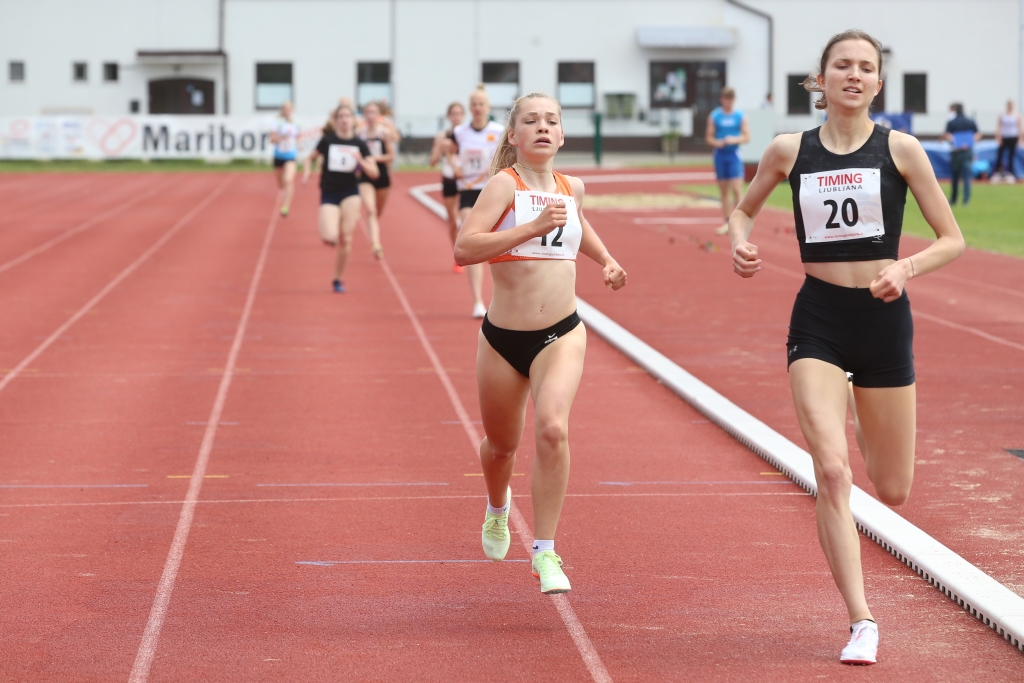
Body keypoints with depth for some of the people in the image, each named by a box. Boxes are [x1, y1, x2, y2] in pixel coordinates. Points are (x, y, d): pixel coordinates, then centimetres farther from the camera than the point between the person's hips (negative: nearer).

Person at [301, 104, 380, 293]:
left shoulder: (359, 144, 1)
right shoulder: (327, 140, -1)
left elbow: (374, 173, -1)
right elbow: (311, 158, 12)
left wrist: (360, 160, -19)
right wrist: (307, 172, -8)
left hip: (350, 193, 1)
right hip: (329, 194, -1)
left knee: (346, 239, -4)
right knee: (329, 238, -19)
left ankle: (338, 279, 11)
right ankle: (331, 235, 20)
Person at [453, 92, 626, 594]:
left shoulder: (572, 188, 7)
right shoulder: (505, 184, -11)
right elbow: (464, 250, -27)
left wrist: (607, 261, 22)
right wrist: (532, 227, -31)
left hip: (561, 335, 2)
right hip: (503, 338, -2)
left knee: (552, 429, -24)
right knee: (501, 444, 17)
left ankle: (545, 552, -15)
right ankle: (497, 508, 53)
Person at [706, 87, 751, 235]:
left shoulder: (740, 116, 0)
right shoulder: (714, 116, 3)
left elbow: (747, 137, -1)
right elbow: (708, 137, 4)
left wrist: (734, 140, -18)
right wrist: (717, 143, -17)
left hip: (734, 155, -2)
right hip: (720, 155, 2)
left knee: (737, 189, -12)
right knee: (723, 191, 7)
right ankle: (727, 222, 14)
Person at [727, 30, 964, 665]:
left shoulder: (899, 149, -2)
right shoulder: (790, 151, 2)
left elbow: (953, 239, 0)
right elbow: (743, 209, 20)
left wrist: (904, 268, -18)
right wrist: (739, 242, -2)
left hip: (885, 321, 0)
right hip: (818, 323, 0)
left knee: (893, 490, 9)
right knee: (832, 472, -18)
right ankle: (862, 621, -13)